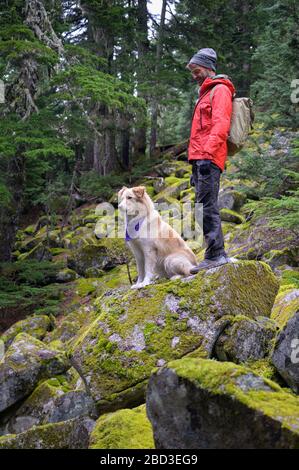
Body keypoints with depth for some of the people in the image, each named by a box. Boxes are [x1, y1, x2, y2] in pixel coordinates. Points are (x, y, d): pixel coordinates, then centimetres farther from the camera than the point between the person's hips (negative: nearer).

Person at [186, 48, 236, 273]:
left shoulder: (220, 90, -2)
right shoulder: (207, 92, 28)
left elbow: (220, 125, -16)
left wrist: (208, 153, -26)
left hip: (208, 158, -10)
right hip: (200, 159, 10)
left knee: (207, 205, -14)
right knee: (205, 206, 7)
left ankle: (216, 255, -14)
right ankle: (215, 254, 9)